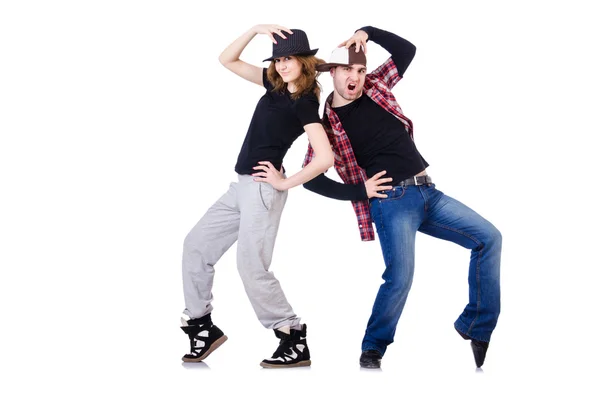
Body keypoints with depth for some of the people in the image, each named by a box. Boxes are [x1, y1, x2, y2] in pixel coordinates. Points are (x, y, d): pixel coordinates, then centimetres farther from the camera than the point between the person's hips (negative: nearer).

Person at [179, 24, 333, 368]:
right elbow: (228, 60, 13)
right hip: (242, 185, 9)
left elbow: (325, 159, -23)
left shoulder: (304, 103, -13)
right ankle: (201, 325, 15)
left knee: (252, 267, -10)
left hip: (262, 188, -9)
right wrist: (256, 30, 0)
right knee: (197, 244, 9)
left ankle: (296, 342, -2)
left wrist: (285, 183, -13)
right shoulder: (275, 84, 10)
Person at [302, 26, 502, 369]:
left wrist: (369, 32, 2)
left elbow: (407, 50, 14)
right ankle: (372, 350, 1)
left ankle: (477, 327, 7)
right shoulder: (327, 122, -2)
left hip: (427, 192, 6)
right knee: (400, 277, -22)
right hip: (391, 201, -6)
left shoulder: (375, 87, 10)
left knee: (489, 238, -1)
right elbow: (311, 178, -3)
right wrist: (359, 192, -7)